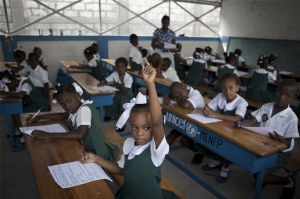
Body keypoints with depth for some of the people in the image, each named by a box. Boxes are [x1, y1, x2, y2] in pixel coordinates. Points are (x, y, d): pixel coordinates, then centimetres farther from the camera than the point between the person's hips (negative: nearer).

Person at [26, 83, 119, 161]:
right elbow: (63, 115, 22)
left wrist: (49, 135, -33)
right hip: (86, 147, 9)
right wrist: (39, 117, 16)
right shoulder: (77, 106, 2)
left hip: (97, 153, -8)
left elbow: (79, 134, -37)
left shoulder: (85, 109, -24)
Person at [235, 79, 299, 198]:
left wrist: (282, 141, -40)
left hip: (280, 152, -5)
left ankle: (288, 182, 13)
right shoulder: (266, 107, -7)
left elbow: (288, 145, -16)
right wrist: (241, 125, -35)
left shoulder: (291, 118, -19)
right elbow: (252, 122, -13)